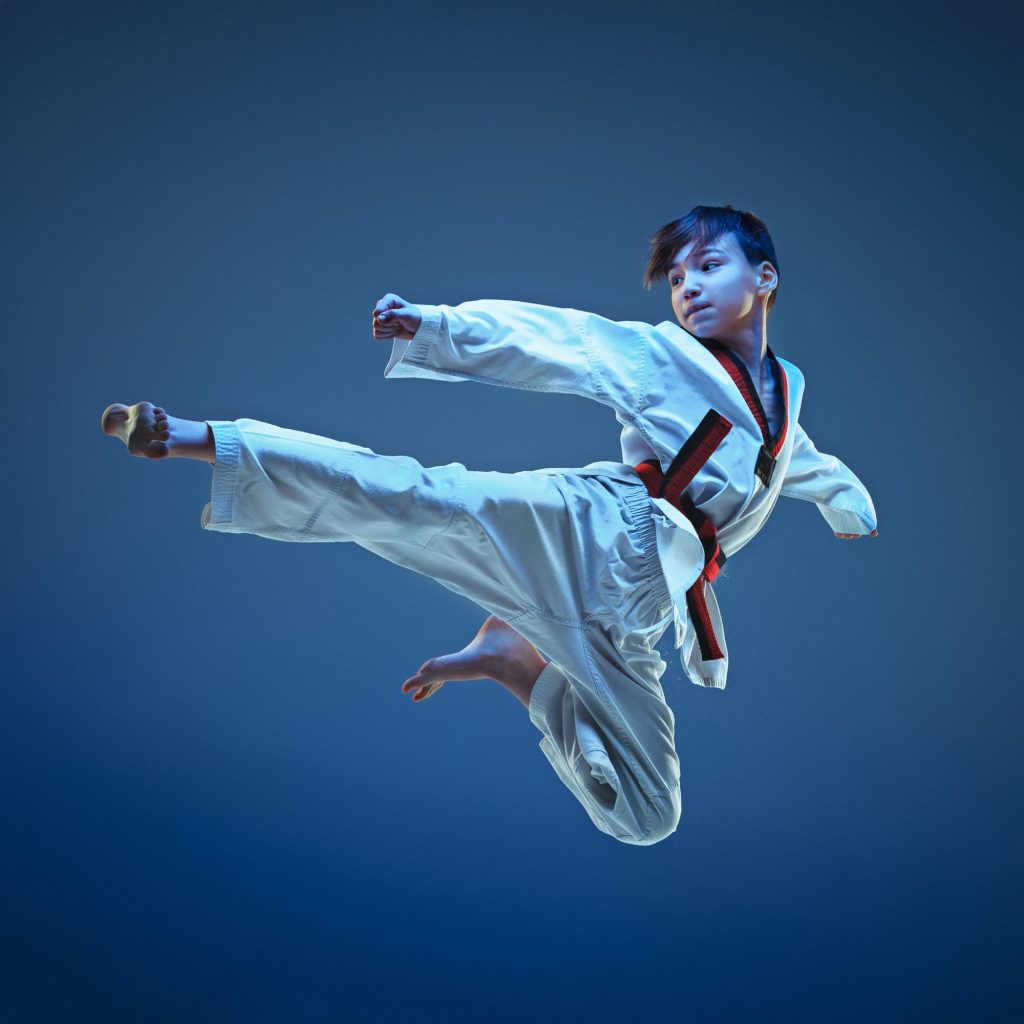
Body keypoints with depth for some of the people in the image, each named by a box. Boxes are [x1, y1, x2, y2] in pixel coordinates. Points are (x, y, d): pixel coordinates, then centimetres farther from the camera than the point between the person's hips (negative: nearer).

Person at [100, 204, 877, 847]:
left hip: (636, 611, 5)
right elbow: (532, 335, -2)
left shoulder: (783, 393, 25)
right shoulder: (655, 352, 9)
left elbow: (815, 470, 47)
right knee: (422, 501, -34)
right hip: (595, 532, -5)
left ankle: (519, 667, 20)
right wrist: (434, 326, -16)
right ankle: (200, 440, -37)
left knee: (644, 818, 6)